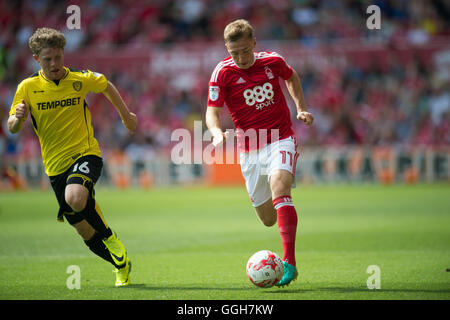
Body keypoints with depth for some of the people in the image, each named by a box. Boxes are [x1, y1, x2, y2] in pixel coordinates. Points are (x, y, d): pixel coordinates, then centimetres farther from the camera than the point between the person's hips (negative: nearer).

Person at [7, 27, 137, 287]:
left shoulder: (81, 80, -4)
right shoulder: (28, 87, -3)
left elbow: (106, 86, 18)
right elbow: (12, 128, -2)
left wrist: (126, 115, 26)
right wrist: (18, 117, -25)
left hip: (86, 154, -3)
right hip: (56, 165, 3)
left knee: (76, 198, -35)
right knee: (85, 231, 5)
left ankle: (110, 236, -9)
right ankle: (122, 264, 29)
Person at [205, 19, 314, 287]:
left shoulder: (273, 61, -2)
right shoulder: (223, 73, -8)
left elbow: (292, 77, 20)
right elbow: (212, 111, -9)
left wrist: (301, 109, 11)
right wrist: (217, 132, -30)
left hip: (281, 139, -1)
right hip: (250, 149, 1)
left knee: (278, 186, -30)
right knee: (268, 218, 6)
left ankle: (289, 262, -34)